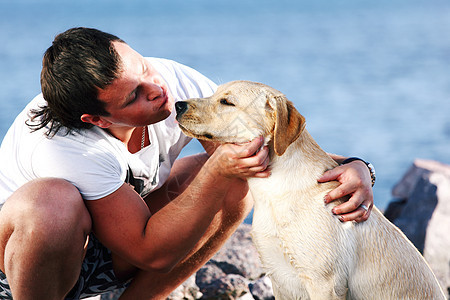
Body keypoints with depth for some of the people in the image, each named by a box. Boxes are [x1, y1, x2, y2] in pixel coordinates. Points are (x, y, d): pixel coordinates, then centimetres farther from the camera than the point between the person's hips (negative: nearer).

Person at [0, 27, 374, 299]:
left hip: (112, 244, 5)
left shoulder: (174, 81, -21)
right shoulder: (66, 149, -36)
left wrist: (351, 166, -30)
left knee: (238, 181, -16)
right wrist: (218, 171, -41)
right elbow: (152, 253, -32)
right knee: (53, 201, -42)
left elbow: (271, 146, -13)